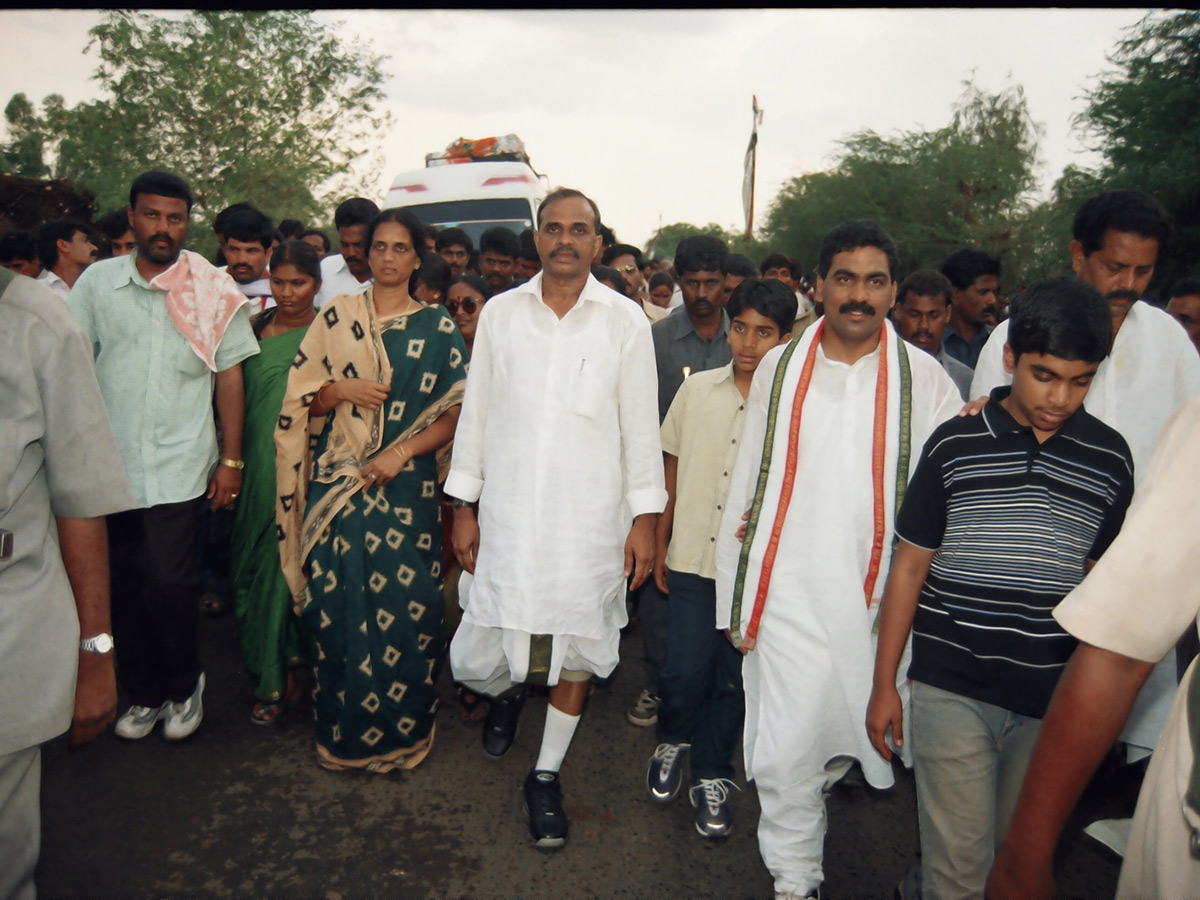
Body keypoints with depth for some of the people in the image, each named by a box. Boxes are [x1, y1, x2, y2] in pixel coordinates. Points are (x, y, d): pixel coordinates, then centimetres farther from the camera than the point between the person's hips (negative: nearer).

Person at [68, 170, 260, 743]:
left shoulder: (214, 291, 0)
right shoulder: (98, 281, 5)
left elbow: (229, 375, 2)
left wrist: (231, 459, -1)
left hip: (180, 466, -2)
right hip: (110, 463, 3)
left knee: (168, 583, -6)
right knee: (124, 584, 10)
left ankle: (183, 685, 18)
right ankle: (144, 692, 28)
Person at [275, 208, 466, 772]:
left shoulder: (438, 329, 4)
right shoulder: (335, 318, 8)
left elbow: (456, 415, 0)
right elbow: (301, 401, 10)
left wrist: (400, 454, -12)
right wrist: (340, 392, -11)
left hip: (405, 488, -1)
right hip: (336, 485, 1)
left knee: (403, 609, 0)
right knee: (336, 607, 3)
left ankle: (398, 731, 20)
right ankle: (342, 731, 23)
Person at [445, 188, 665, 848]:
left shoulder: (625, 321, 1)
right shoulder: (500, 313, 5)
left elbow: (640, 427, 2)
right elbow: (476, 414, 7)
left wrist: (644, 518, -1)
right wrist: (464, 507, 5)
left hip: (590, 521, -1)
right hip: (507, 516, 1)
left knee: (575, 650, 8)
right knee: (478, 658, 3)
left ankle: (546, 775, 31)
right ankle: (505, 694, 41)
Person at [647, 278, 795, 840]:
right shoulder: (697, 389, 2)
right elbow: (672, 471, 9)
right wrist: (658, 543, 10)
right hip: (691, 559, 1)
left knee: (734, 678, 10)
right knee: (684, 671, 3)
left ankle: (711, 774, 33)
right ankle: (673, 740, 35)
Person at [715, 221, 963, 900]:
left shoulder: (925, 379, 1)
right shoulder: (779, 369, 5)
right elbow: (749, 483, 7)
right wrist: (738, 595, 7)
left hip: (880, 596, 0)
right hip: (787, 595, 0)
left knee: (856, 731, 15)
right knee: (784, 751, 3)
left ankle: (812, 791, 48)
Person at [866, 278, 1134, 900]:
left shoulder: (1109, 457, 2)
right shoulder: (955, 445, -4)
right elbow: (909, 567, 0)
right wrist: (884, 684, 1)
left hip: (1051, 699, 3)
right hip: (952, 688, -2)